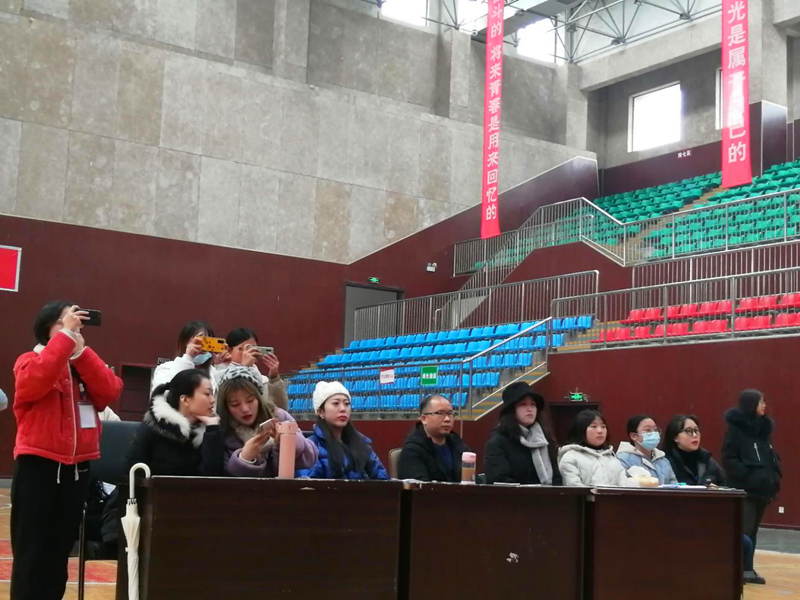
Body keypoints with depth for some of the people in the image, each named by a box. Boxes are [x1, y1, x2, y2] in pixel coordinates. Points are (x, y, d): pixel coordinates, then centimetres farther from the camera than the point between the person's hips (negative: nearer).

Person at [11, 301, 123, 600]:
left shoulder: (85, 365, 14)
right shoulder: (29, 362, -1)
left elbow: (110, 392, -4)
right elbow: (36, 381, -25)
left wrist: (81, 350, -9)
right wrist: (65, 335, -22)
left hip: (77, 468, 5)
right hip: (37, 466, -5)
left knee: (59, 552, 10)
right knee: (31, 552, -3)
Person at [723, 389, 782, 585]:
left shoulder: (764, 428, 15)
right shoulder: (736, 428, -8)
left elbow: (772, 456, 20)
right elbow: (729, 459, -13)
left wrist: (775, 475, 4)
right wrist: (748, 475, -19)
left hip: (763, 488, 7)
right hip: (744, 488, -7)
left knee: (752, 530, 11)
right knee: (744, 529, -10)